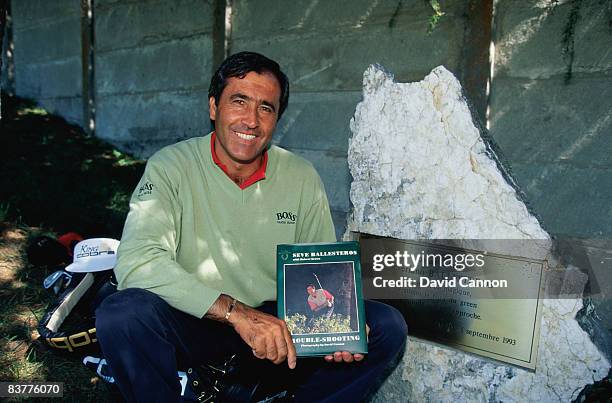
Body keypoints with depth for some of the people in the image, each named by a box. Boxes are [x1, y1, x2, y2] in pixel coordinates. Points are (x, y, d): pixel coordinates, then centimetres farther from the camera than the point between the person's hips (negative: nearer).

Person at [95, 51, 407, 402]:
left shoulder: (303, 178, -1)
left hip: (279, 321, 3)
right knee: (122, 314, -32)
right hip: (196, 320, -2)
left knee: (387, 325, -13)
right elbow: (137, 261, -24)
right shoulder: (171, 167, -10)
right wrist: (237, 312, -32)